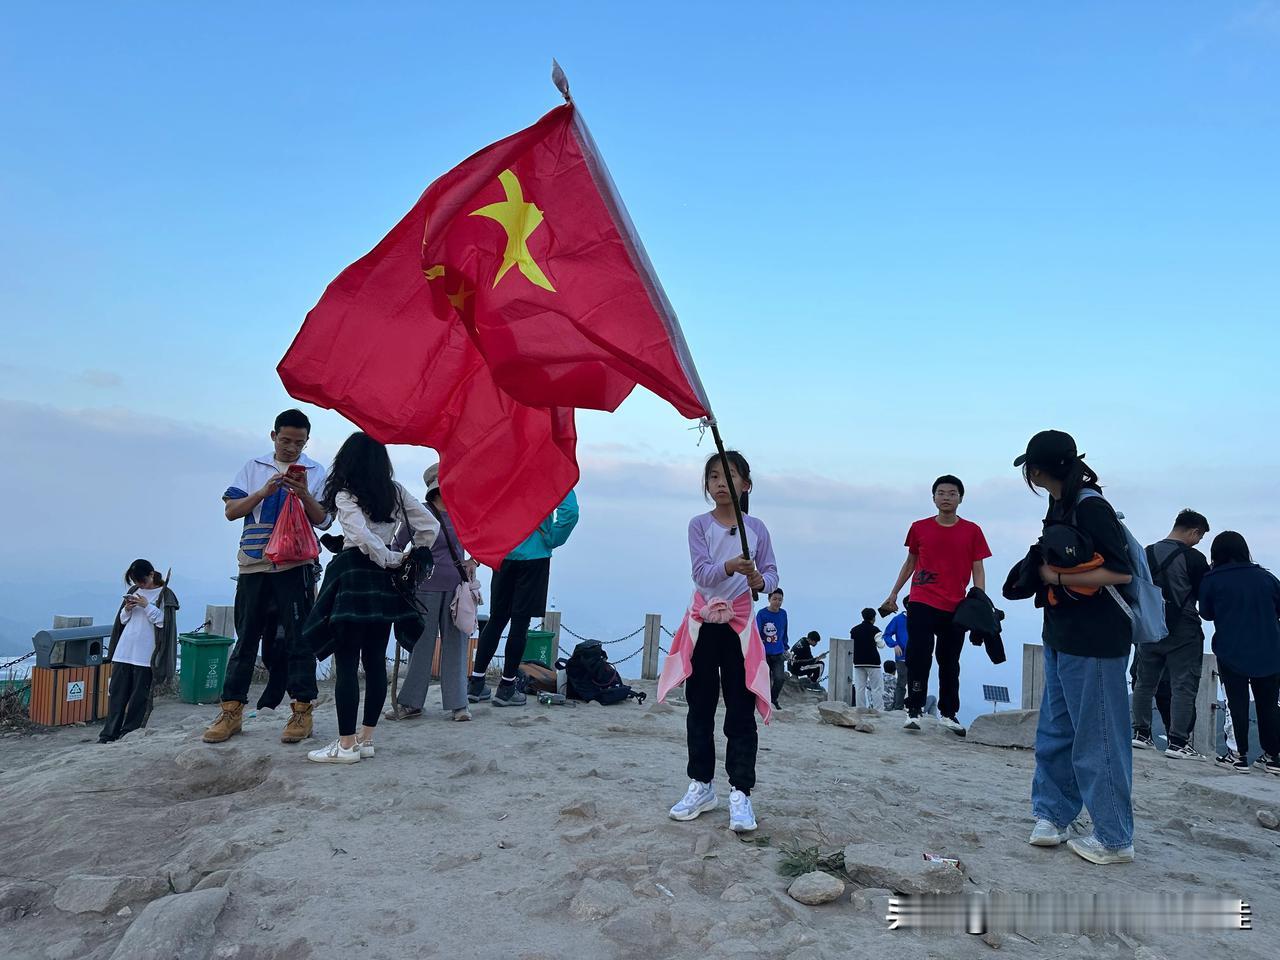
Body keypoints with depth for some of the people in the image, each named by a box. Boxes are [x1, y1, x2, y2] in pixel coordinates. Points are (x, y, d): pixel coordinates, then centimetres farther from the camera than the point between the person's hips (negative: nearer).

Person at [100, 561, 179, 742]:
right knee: (116, 693, 6)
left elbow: (164, 621, -10)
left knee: (139, 697, -1)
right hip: (123, 651, 6)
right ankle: (109, 734, 10)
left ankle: (129, 733, 7)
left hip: (145, 655, -5)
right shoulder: (134, 591, 14)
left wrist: (147, 606, -15)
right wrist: (127, 610, -1)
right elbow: (122, 620, 20)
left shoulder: (164, 594, -3)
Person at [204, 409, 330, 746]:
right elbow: (231, 510, 3)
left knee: (298, 637, 0)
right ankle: (231, 711, 14)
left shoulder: (315, 472, 5)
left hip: (295, 566, -2)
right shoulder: (254, 468, 11)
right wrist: (264, 492, -12)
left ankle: (302, 711, 6)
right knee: (246, 637, 8)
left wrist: (305, 495, -18)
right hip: (254, 565, 2)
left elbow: (323, 521, 0)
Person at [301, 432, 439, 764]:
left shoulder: (346, 494, -7)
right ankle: (366, 739, 17)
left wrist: (392, 559, -8)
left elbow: (363, 536, -21)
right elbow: (431, 526, 4)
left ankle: (347, 744, 2)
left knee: (346, 662, -1)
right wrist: (410, 556, 10)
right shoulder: (395, 492, 8)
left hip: (353, 575, -6)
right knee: (376, 660, 10)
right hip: (384, 581, 6)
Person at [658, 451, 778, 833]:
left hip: (740, 623, 0)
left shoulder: (756, 527, 2)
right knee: (700, 708, 8)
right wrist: (729, 567, -35)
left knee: (741, 710, -1)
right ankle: (701, 786, 20)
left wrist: (760, 580, -21)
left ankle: (740, 793, 5)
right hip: (704, 622, 0)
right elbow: (702, 573, -15)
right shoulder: (699, 525, -2)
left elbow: (771, 574, 2)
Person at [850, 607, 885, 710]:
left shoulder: (854, 630, 8)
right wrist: (880, 638, 14)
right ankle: (876, 710, -5)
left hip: (858, 662, 5)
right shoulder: (874, 630, -8)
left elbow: (851, 646, 10)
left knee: (859, 688, 7)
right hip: (873, 663, -5)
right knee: (877, 688, 1)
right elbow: (881, 645, -3)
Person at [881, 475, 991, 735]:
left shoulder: (972, 531, 3)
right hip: (921, 604, 0)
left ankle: (949, 713, 20)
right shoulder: (919, 528, 6)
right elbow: (910, 563, 15)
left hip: (956, 607, 1)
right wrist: (893, 594, 14)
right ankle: (914, 710, -1)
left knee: (949, 662, 9)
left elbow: (978, 570, 3)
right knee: (919, 657, -7)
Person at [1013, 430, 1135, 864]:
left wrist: (1058, 577, -18)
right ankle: (1052, 816, 30)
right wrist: (1041, 567, 2)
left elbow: (1121, 572, -21)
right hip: (1061, 637, 10)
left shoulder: (1091, 508, -18)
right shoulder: (1060, 506, 10)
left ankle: (1113, 840, 15)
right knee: (1055, 731, 17)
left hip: (1094, 642, -10)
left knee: (1097, 739, 1)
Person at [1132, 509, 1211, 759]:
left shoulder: (1147, 553, 5)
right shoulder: (1194, 558, -11)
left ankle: (1141, 733, 18)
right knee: (1183, 686, 0)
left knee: (1145, 682, 13)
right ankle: (1177, 742, 0)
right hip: (1182, 632, -5)